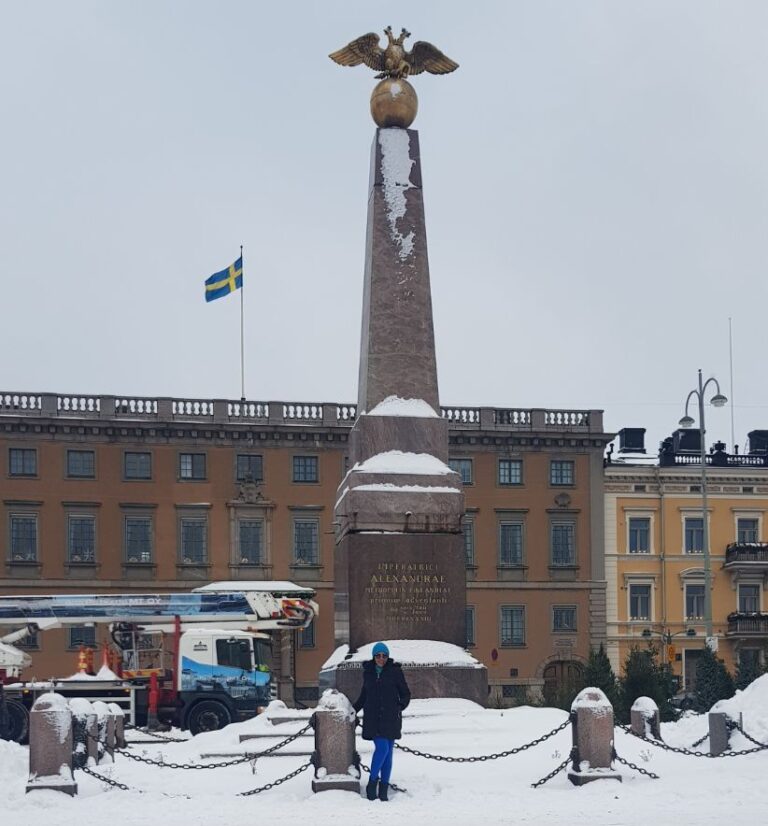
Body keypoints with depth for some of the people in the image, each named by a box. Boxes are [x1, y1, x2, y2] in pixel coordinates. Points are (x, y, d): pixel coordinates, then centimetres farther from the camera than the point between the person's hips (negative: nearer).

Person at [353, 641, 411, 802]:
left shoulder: (395, 671, 1)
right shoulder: (368, 672, 8)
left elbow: (405, 693, 6)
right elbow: (364, 694, 21)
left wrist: (400, 706, -10)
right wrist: (354, 709, 14)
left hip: (390, 719, 0)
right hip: (373, 718, 0)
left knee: (388, 752, 1)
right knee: (381, 748, -16)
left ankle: (383, 790, 7)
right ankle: (372, 783, -4)